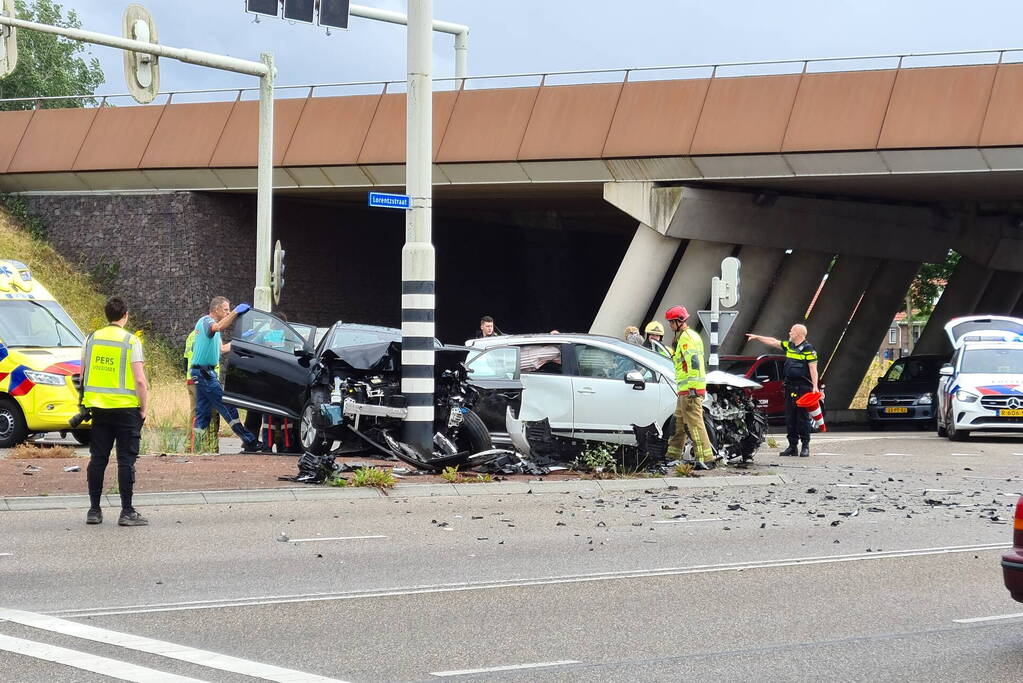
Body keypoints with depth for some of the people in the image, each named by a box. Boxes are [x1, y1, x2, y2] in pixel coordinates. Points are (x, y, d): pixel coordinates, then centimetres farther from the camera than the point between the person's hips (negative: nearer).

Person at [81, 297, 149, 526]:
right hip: (126, 407, -4)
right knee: (126, 460, 0)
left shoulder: (91, 339, 5)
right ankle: (127, 512, -1)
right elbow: (140, 380, -12)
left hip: (98, 406, 4)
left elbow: (83, 374, 10)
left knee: (97, 458, 9)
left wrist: (86, 402, 20)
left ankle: (94, 510, 12)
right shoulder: (131, 341, -8)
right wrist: (144, 408, -2)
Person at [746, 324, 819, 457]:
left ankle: (805, 447, -3)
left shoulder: (808, 349, -8)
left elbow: (813, 369, -12)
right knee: (790, 417, 6)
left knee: (803, 417, -6)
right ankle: (792, 446, 11)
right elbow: (773, 342, 26)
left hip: (803, 387, -8)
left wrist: (815, 386, -19)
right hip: (789, 386, 8)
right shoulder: (789, 346, 15)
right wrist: (757, 337, 29)